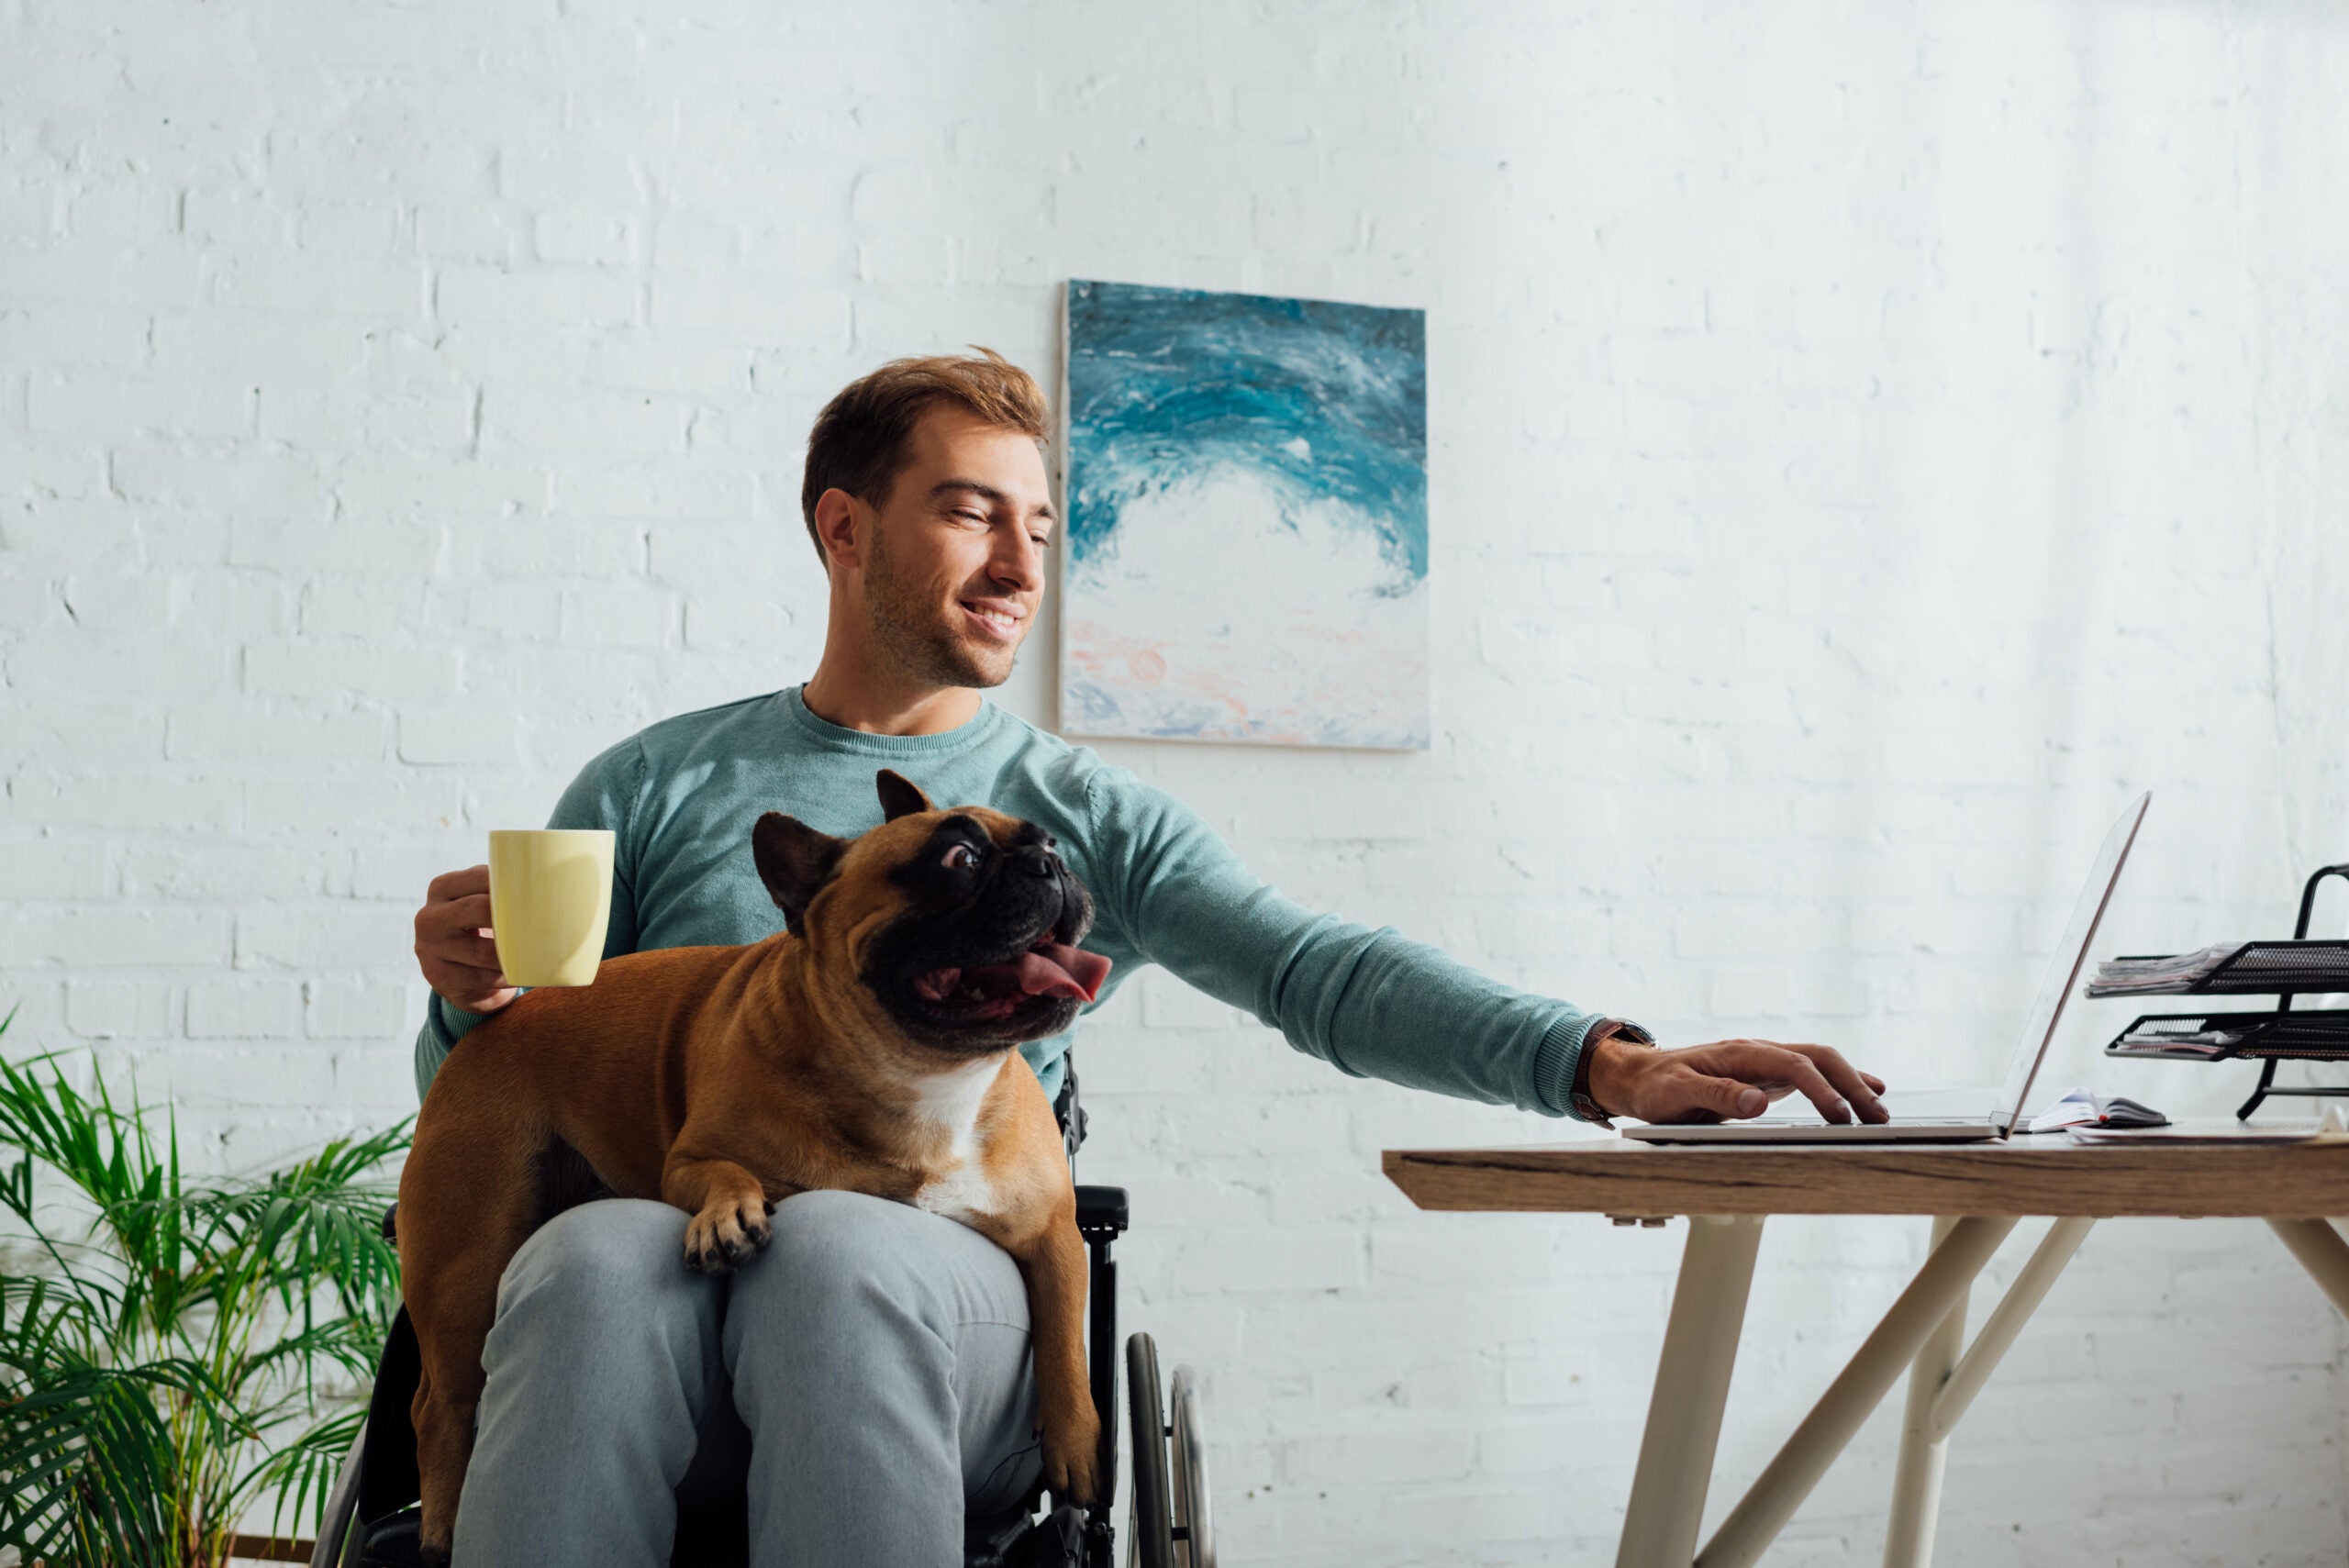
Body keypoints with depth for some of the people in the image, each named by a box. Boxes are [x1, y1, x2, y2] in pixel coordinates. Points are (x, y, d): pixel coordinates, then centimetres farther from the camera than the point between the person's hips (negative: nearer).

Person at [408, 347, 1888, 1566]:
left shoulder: (1085, 815, 18)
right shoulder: (655, 788, 19)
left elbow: (1320, 969, 3)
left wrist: (1608, 1063, -13)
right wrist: (475, 1004, -7)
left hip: (947, 1287, 0)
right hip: (673, 1250, 1)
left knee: (837, 1253, -37)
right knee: (596, 1263, -36)